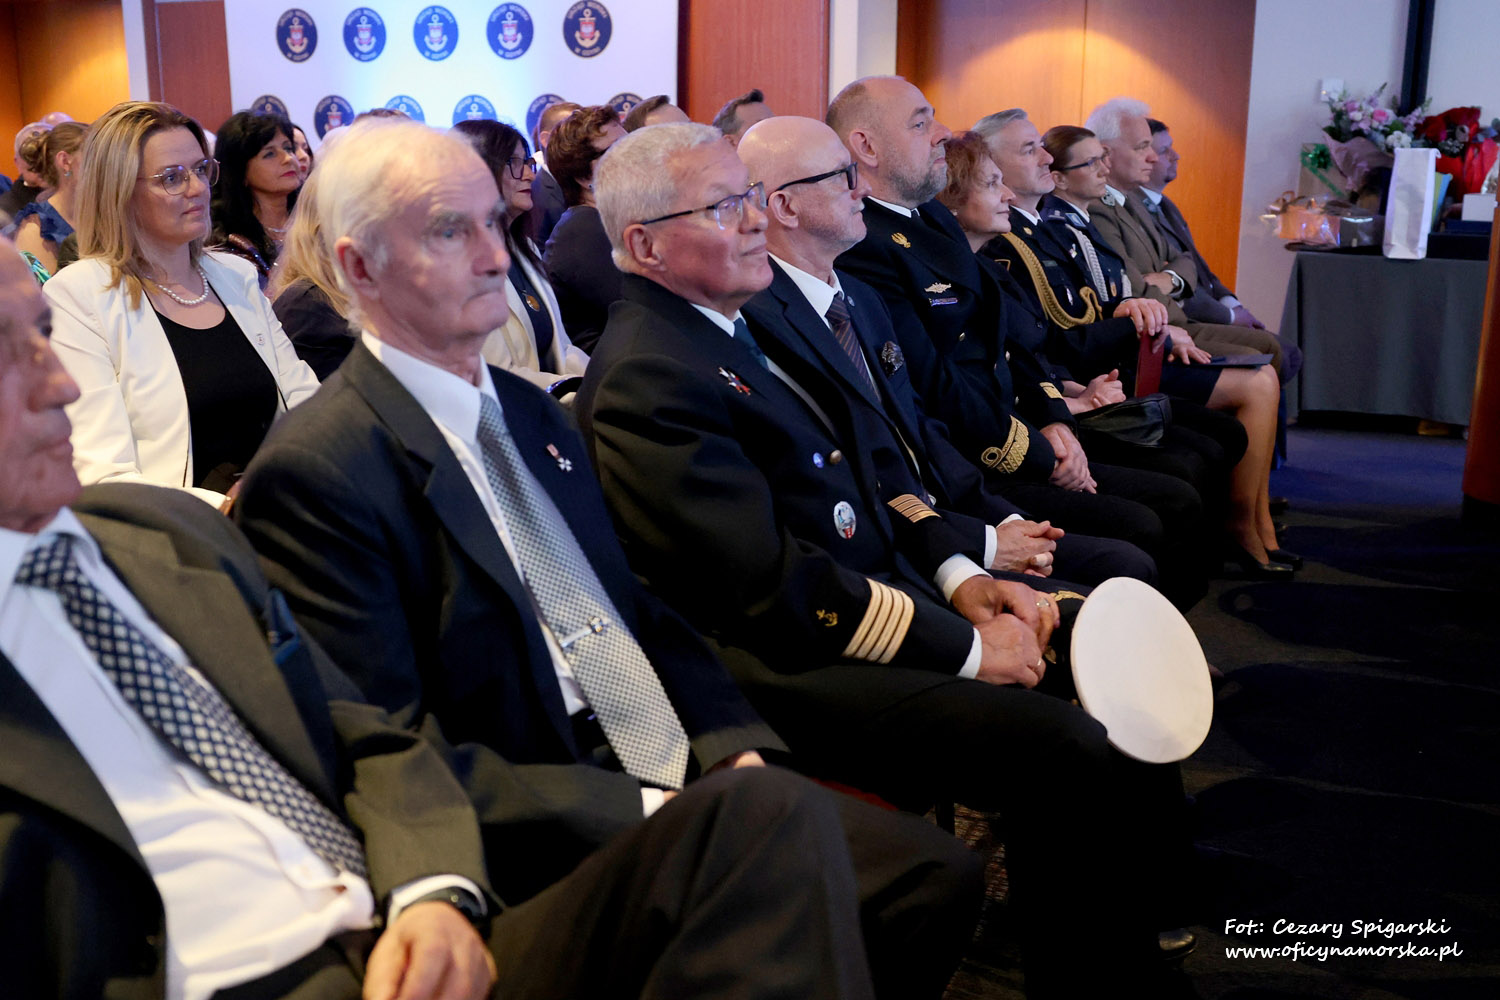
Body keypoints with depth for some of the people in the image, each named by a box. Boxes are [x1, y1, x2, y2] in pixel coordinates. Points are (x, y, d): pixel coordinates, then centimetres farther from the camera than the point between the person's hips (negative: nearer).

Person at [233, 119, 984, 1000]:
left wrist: (733, 751, 0)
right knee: (778, 822, -33)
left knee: (935, 871, -6)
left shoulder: (531, 410, 15)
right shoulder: (313, 472, -11)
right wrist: (646, 817, -21)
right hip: (549, 848, -8)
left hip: (684, 784, 8)